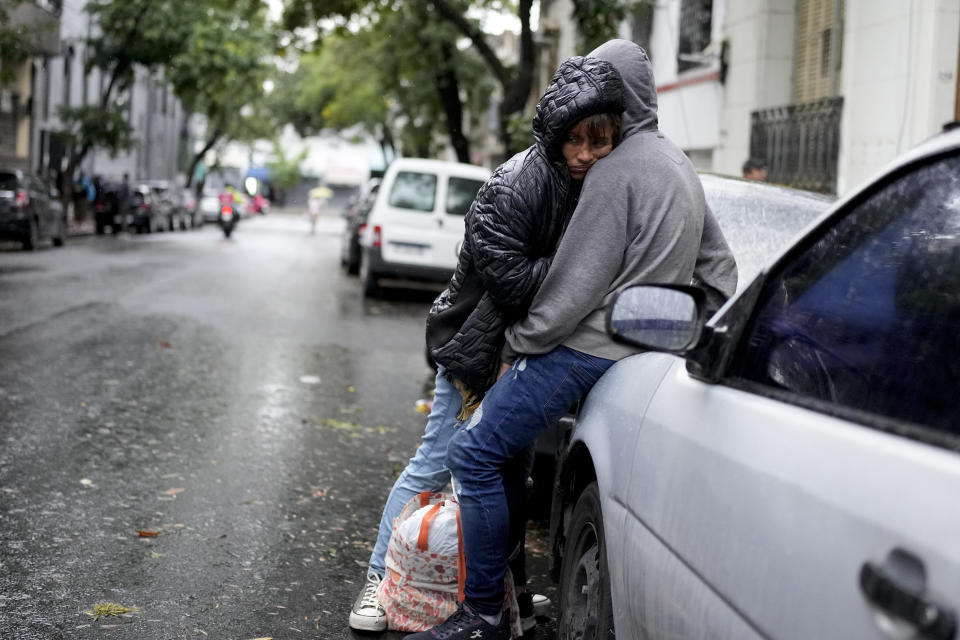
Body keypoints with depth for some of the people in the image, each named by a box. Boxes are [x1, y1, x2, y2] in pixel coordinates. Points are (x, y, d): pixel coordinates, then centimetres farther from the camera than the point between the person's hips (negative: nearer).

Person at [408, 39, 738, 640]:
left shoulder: (616, 170, -13)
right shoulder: (679, 164, 18)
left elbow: (577, 284, -17)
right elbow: (719, 266, 22)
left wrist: (519, 340, -7)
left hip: (589, 347, -10)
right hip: (639, 342, 10)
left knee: (475, 453, -7)